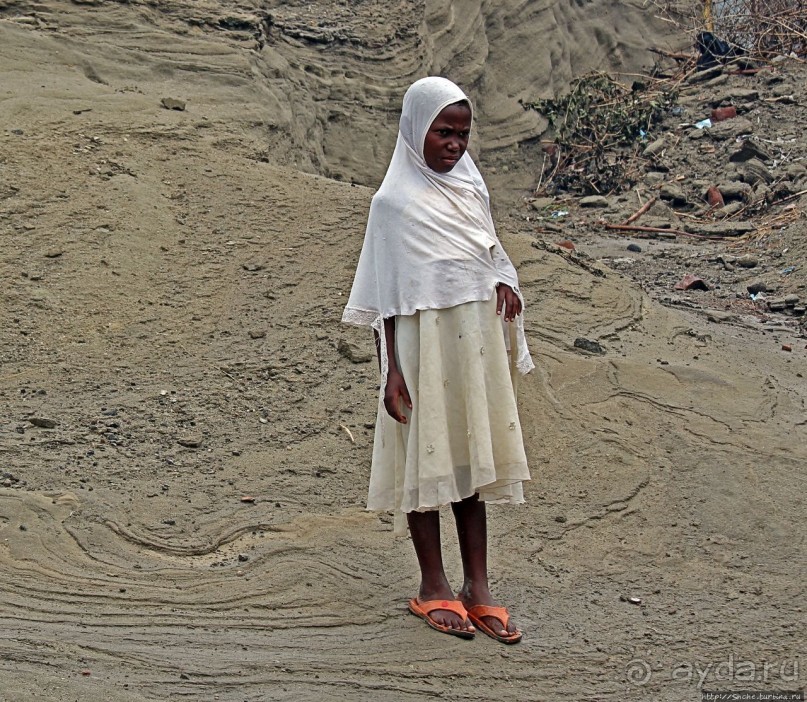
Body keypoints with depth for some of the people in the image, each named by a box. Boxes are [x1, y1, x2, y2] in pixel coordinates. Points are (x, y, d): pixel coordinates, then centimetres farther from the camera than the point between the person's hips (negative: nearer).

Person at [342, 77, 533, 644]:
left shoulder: (470, 186, 7)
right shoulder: (395, 201, -8)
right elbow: (385, 293, -8)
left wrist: (505, 285, -5)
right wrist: (391, 370, -11)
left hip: (478, 341, 6)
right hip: (425, 340, -5)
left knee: (473, 459, 10)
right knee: (426, 461, 5)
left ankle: (478, 587, 18)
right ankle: (434, 587, 17)